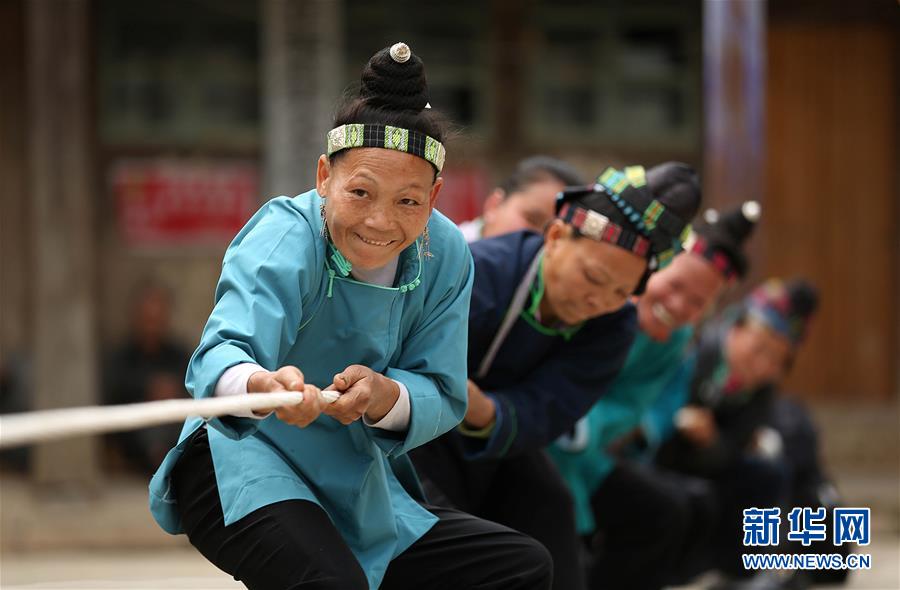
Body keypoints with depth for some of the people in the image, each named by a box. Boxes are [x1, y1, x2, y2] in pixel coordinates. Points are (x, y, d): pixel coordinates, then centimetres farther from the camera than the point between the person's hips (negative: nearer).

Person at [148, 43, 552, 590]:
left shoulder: (445, 254, -7)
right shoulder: (286, 236, -23)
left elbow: (443, 397, -6)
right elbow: (222, 351, -40)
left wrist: (386, 397, -31)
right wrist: (263, 385, -65)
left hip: (362, 485, 7)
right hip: (246, 468, -7)